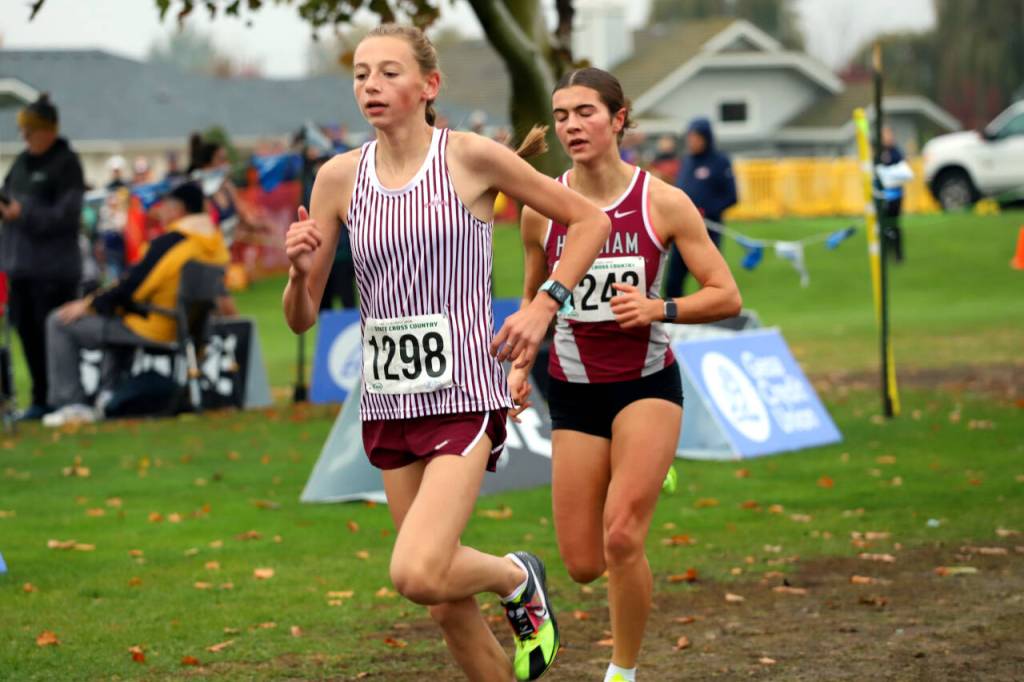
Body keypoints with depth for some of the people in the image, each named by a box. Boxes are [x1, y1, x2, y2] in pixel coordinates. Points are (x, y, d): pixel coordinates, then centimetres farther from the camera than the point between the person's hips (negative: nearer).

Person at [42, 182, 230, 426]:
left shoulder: (169, 242, -21)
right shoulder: (217, 243, 3)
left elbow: (132, 287, -19)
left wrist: (87, 305, -5)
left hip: (153, 330, -9)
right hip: (187, 326, 9)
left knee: (59, 322, -1)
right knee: (116, 317, 40)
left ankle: (71, 403, -3)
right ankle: (108, 394, 35)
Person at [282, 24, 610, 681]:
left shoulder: (472, 158, -7)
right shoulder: (340, 177, 3)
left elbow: (590, 220, 4)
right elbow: (302, 318, 6)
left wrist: (543, 306, -6)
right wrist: (299, 271, -15)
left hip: (465, 397, -5)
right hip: (388, 402, 5)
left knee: (417, 574, -20)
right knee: (444, 599, 10)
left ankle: (516, 576, 10)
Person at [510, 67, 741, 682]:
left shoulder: (663, 203, -8)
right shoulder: (542, 208, -1)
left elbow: (727, 296, -5)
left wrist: (659, 309, -20)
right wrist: (520, 364, 2)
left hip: (647, 384, -3)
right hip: (575, 393, 3)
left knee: (621, 538, -20)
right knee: (583, 564, 1)